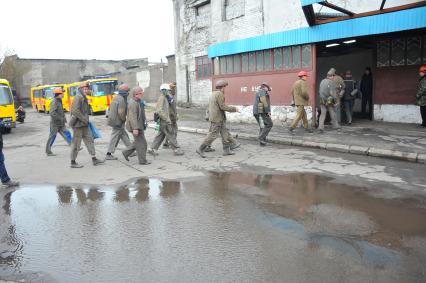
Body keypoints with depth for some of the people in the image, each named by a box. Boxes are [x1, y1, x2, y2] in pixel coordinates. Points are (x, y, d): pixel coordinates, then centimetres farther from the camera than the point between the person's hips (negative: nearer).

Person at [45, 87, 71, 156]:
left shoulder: (59, 101, 12)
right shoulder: (54, 102, -16)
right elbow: (52, 113, -26)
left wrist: (64, 118, 11)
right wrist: (61, 118, -22)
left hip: (61, 124, 8)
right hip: (55, 123, -8)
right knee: (52, 137, 2)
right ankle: (48, 152, 13)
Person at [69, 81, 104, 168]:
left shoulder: (84, 98, 15)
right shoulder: (78, 97, -15)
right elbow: (75, 111, -25)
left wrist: (86, 120, 13)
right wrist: (84, 119, -20)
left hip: (84, 125, 10)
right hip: (78, 124, -10)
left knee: (89, 140, 9)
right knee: (76, 143, -1)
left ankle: (94, 159, 12)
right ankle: (73, 162, 10)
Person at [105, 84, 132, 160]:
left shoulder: (115, 98, 10)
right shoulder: (121, 100, -20)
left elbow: (110, 108, 18)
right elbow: (121, 112, -25)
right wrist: (123, 119, -9)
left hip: (114, 120, 10)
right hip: (118, 122, -10)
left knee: (124, 136, 17)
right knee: (114, 138, -2)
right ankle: (109, 154, 4)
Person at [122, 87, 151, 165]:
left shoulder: (138, 102, 14)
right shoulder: (133, 103, -19)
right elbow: (132, 117, -25)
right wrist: (135, 128, -29)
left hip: (139, 126, 10)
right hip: (136, 127, -10)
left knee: (138, 142, 19)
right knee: (142, 143, -3)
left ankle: (126, 152, 30)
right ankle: (142, 160, 6)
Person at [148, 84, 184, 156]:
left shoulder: (165, 98, 15)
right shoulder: (161, 98, -15)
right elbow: (159, 111, -24)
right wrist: (167, 119, -23)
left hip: (164, 121, 10)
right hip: (164, 121, -10)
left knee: (160, 135, 12)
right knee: (171, 136, -2)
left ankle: (152, 149, 15)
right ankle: (176, 150, 5)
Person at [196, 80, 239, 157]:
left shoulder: (213, 94, 17)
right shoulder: (219, 94, -13)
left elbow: (210, 108, 19)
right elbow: (222, 107, -18)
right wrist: (234, 109, -10)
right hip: (217, 118, -10)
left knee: (225, 133, 10)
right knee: (213, 135, -6)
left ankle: (226, 150, 12)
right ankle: (201, 149, -1)